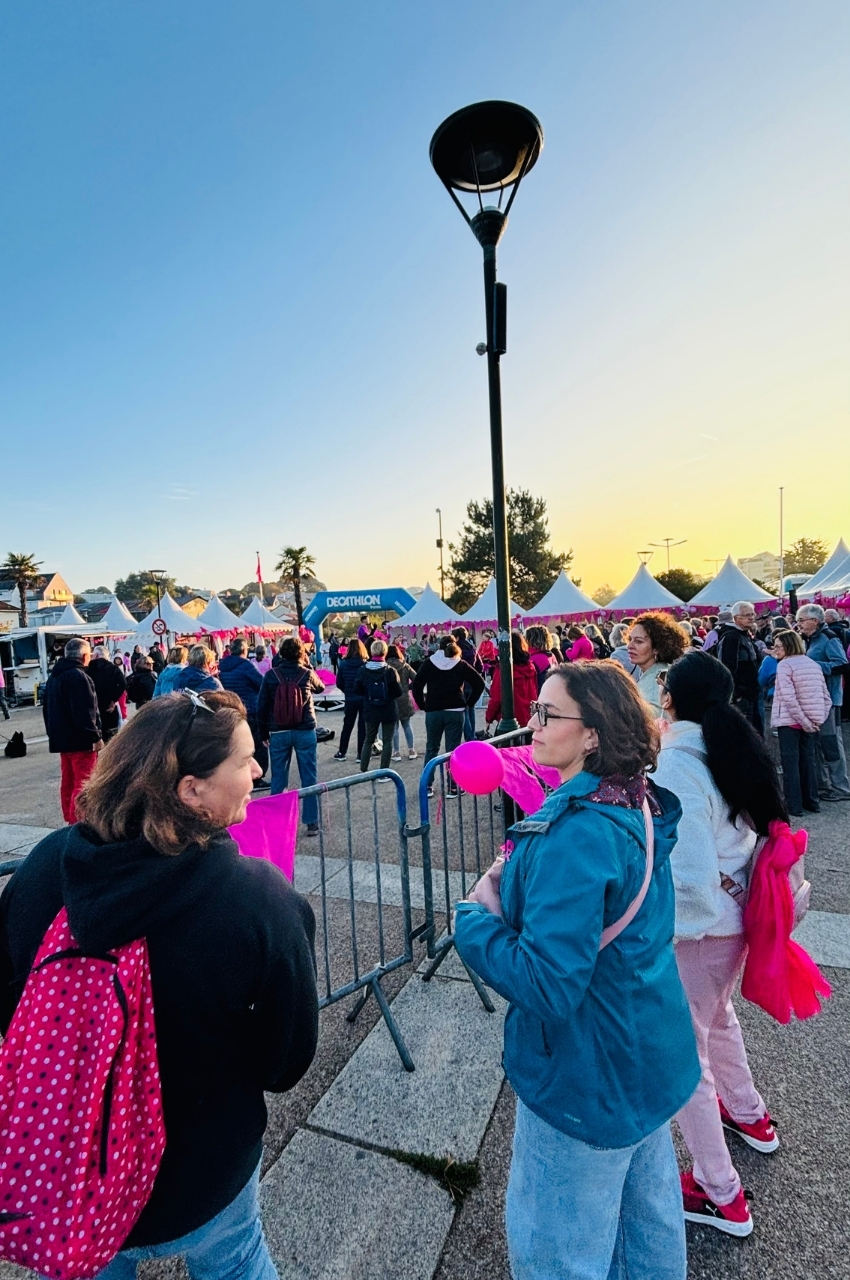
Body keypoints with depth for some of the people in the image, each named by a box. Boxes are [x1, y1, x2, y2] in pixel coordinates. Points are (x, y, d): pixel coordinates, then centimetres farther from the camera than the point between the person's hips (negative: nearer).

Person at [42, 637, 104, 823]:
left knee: (68, 781, 16)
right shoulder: (78, 676, -17)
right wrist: (95, 737, -18)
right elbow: (84, 712, -22)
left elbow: (48, 709, 22)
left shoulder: (54, 676, 15)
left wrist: (53, 733, 26)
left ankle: (70, 819, 23)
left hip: (61, 738, 10)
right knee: (83, 783, -7)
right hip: (80, 739, -10)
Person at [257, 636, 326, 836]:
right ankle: (311, 822, 11)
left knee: (278, 779, 10)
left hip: (278, 733, 1)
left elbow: (262, 706, -3)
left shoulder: (271, 675, -5)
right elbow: (320, 687, 17)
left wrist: (263, 733, 6)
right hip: (305, 731, 0)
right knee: (309, 777, 7)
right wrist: (308, 666, 17)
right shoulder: (307, 673, -5)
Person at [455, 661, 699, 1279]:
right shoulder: (641, 808, -5)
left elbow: (547, 984, -33)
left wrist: (476, 916, -19)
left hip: (590, 1080, -8)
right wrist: (519, 885, -2)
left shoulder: (577, 833, -33)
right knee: (650, 1215, 30)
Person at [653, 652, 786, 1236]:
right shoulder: (736, 750, -4)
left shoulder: (676, 765, -27)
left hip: (697, 926, -8)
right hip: (737, 917, 8)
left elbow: (690, 874, -27)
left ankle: (722, 1196, 31)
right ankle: (749, 1115, 57)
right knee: (717, 1014, 34)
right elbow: (765, 828, 7)